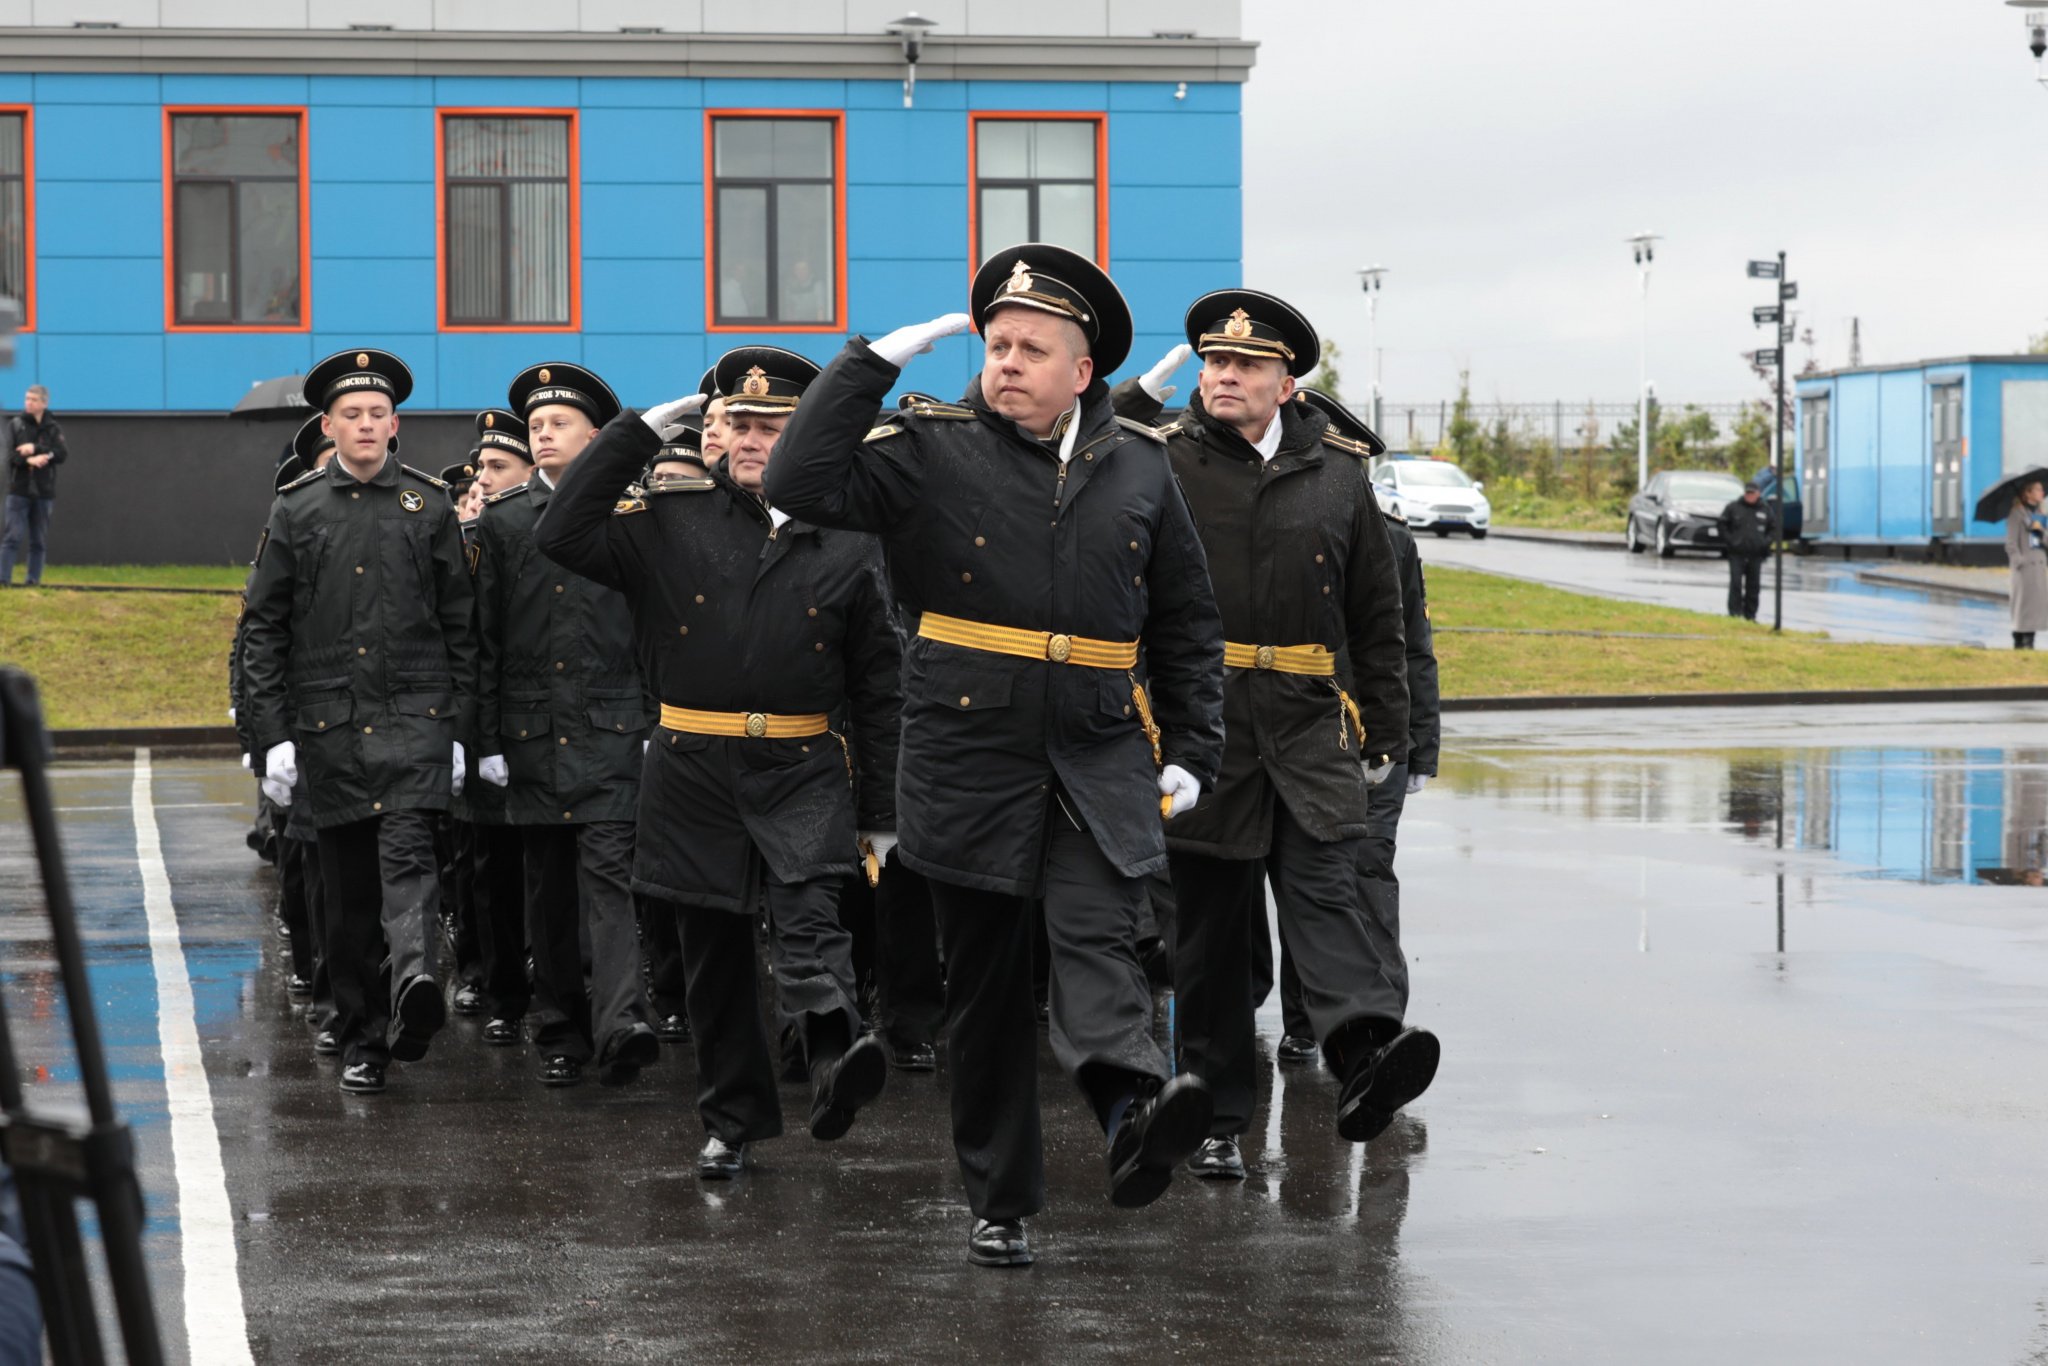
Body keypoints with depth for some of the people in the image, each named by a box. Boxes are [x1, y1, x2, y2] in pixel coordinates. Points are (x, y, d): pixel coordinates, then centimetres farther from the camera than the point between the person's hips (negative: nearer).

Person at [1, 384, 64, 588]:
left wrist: (35, 449, -19)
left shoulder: (53, 428, 6)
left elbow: (61, 455, -7)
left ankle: (33, 578, 10)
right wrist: (29, 460, -25)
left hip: (44, 492, 1)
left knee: (38, 540, 5)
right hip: (19, 489, -1)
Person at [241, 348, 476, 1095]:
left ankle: (413, 982, -43)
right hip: (329, 725, 2)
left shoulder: (430, 506, 6)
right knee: (348, 887, 6)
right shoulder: (296, 510, 6)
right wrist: (273, 736, -1)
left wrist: (458, 728, 3)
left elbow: (460, 626, 9)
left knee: (406, 850, -22)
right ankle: (362, 1040, 14)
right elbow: (265, 630, 6)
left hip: (414, 716, -1)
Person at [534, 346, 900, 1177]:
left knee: (809, 916, -25)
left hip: (804, 772, -2)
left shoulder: (845, 542, 5)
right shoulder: (671, 523, 6)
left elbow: (877, 686, 8)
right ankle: (732, 1120, 20)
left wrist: (880, 812, 7)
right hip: (695, 771, 2)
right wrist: (637, 433, -5)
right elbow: (563, 536, -6)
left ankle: (834, 1061, -46)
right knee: (713, 954, 8)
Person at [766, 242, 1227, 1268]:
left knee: (1098, 935, -22)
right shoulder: (932, 451, 0)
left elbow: (1188, 623, 18)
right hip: (970, 757, -1)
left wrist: (1191, 750, 11)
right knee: (985, 984, 6)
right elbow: (802, 484, -15)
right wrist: (875, 361, -13)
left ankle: (1135, 1109, -44)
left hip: (1102, 761, 1)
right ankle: (1001, 1205, 16)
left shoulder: (1137, 466, 10)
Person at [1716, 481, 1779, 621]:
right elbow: (1722, 525, 6)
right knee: (1736, 583, -9)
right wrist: (1729, 540, -5)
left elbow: (1774, 529, 15)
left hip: (1756, 555, 2)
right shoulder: (1733, 508, 1)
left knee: (1754, 586, 5)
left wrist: (1766, 542, 0)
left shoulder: (1766, 510, 7)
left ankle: (1750, 615, 13)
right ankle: (1734, 613, -7)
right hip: (1736, 553, -2)